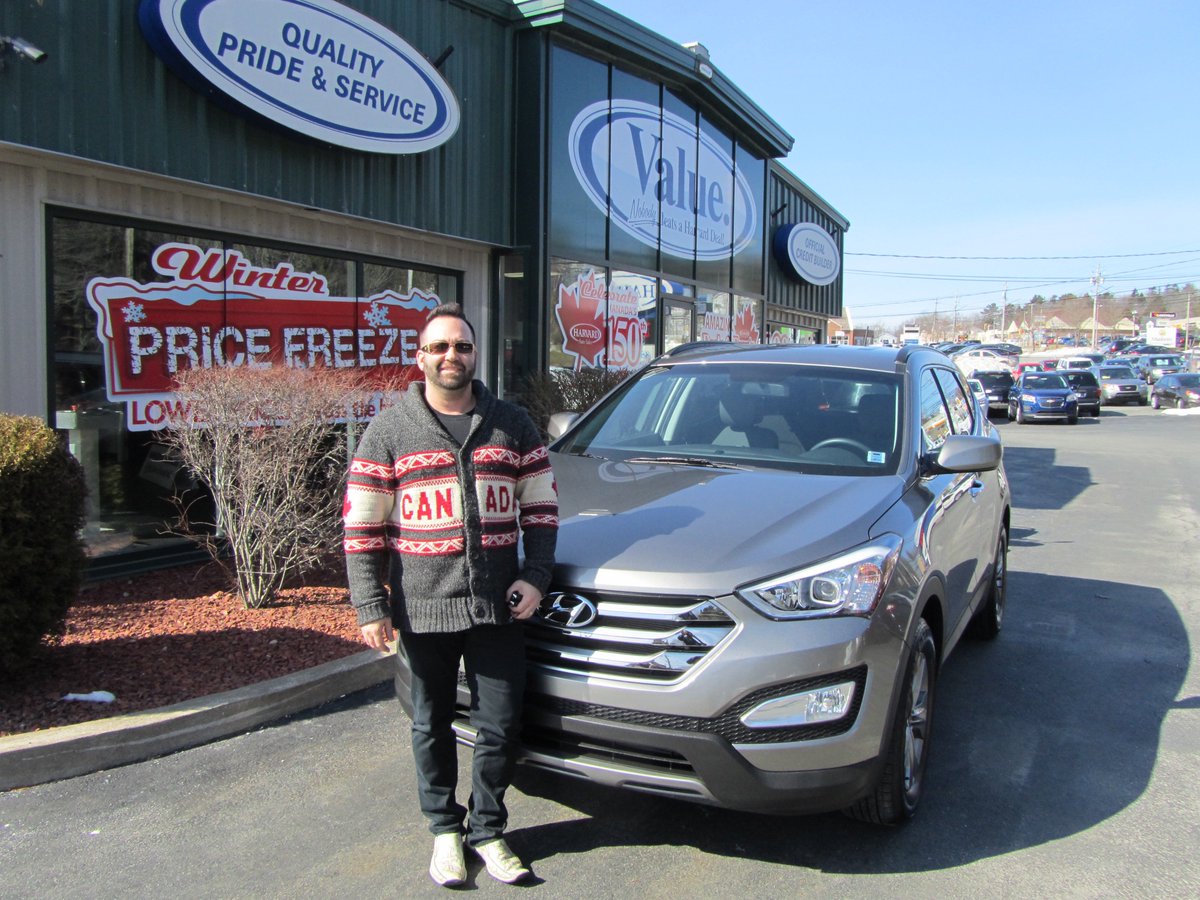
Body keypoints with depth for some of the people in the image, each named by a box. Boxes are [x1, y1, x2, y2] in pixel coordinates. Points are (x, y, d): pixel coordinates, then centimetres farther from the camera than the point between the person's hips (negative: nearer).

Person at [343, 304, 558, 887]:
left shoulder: (512, 425, 7)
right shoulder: (389, 432, 2)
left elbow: (541, 507, 10)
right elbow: (362, 528, 0)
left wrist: (535, 576, -2)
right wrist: (370, 606, -6)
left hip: (499, 607, 1)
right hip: (424, 610, -1)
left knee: (500, 726, 7)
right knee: (433, 727, 13)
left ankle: (488, 830, 27)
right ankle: (445, 830, 32)